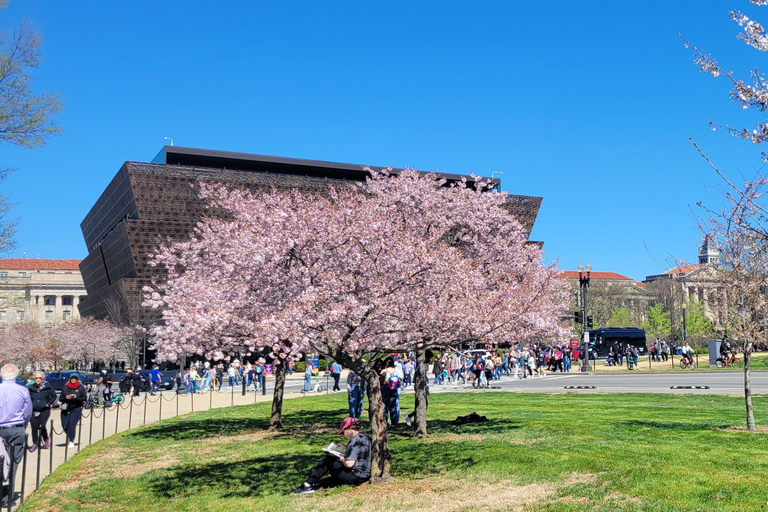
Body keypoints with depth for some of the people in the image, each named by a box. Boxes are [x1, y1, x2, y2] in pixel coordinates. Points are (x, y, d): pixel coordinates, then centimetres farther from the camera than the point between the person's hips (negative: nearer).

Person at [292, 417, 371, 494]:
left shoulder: (355, 441, -23)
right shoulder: (364, 437, 8)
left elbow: (349, 464, -28)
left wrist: (342, 459, -8)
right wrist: (345, 447, 15)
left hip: (355, 478, -10)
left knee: (327, 461, -3)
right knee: (328, 457, 18)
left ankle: (307, 485, -2)